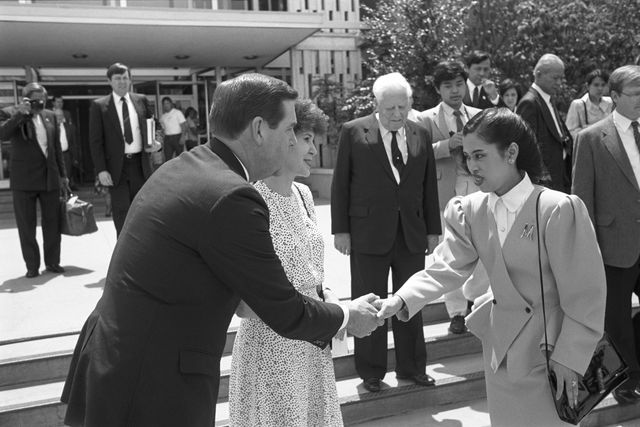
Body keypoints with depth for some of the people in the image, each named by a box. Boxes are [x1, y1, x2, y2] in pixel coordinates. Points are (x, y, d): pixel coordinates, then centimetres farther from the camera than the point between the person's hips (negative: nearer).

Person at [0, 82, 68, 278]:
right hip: (24, 180, -3)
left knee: (52, 222, 7)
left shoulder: (50, 116, 10)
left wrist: (62, 174, 14)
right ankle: (32, 266, 12)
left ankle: (52, 262, 18)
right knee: (26, 225, 2)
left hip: (50, 178, 4)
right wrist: (20, 114, -24)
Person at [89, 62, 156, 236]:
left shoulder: (141, 100, 8)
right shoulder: (99, 106, -1)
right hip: (116, 167, -3)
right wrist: (101, 170, -11)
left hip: (140, 164, 3)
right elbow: (95, 141, -3)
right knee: (122, 214, -1)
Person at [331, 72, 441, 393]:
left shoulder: (421, 135, 7)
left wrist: (433, 229, 8)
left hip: (412, 233, 3)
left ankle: (411, 367, 28)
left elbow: (429, 186, 10)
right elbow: (340, 184, -3)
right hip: (368, 234, -3)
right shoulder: (353, 132, -3)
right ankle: (371, 372, 21)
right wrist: (340, 230, -6)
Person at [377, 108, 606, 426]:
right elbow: (447, 268, -11)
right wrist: (401, 300, -26)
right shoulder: (470, 211, -3)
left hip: (548, 351, -5)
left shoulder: (559, 209, -19)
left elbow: (585, 293, -15)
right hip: (500, 348, 5)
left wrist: (569, 358, -13)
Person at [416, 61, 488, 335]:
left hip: (479, 190, 3)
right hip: (447, 192, -3)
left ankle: (471, 297, 28)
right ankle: (457, 312, 19)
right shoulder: (426, 120, 2)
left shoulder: (479, 116, 14)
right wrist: (447, 145, -17)